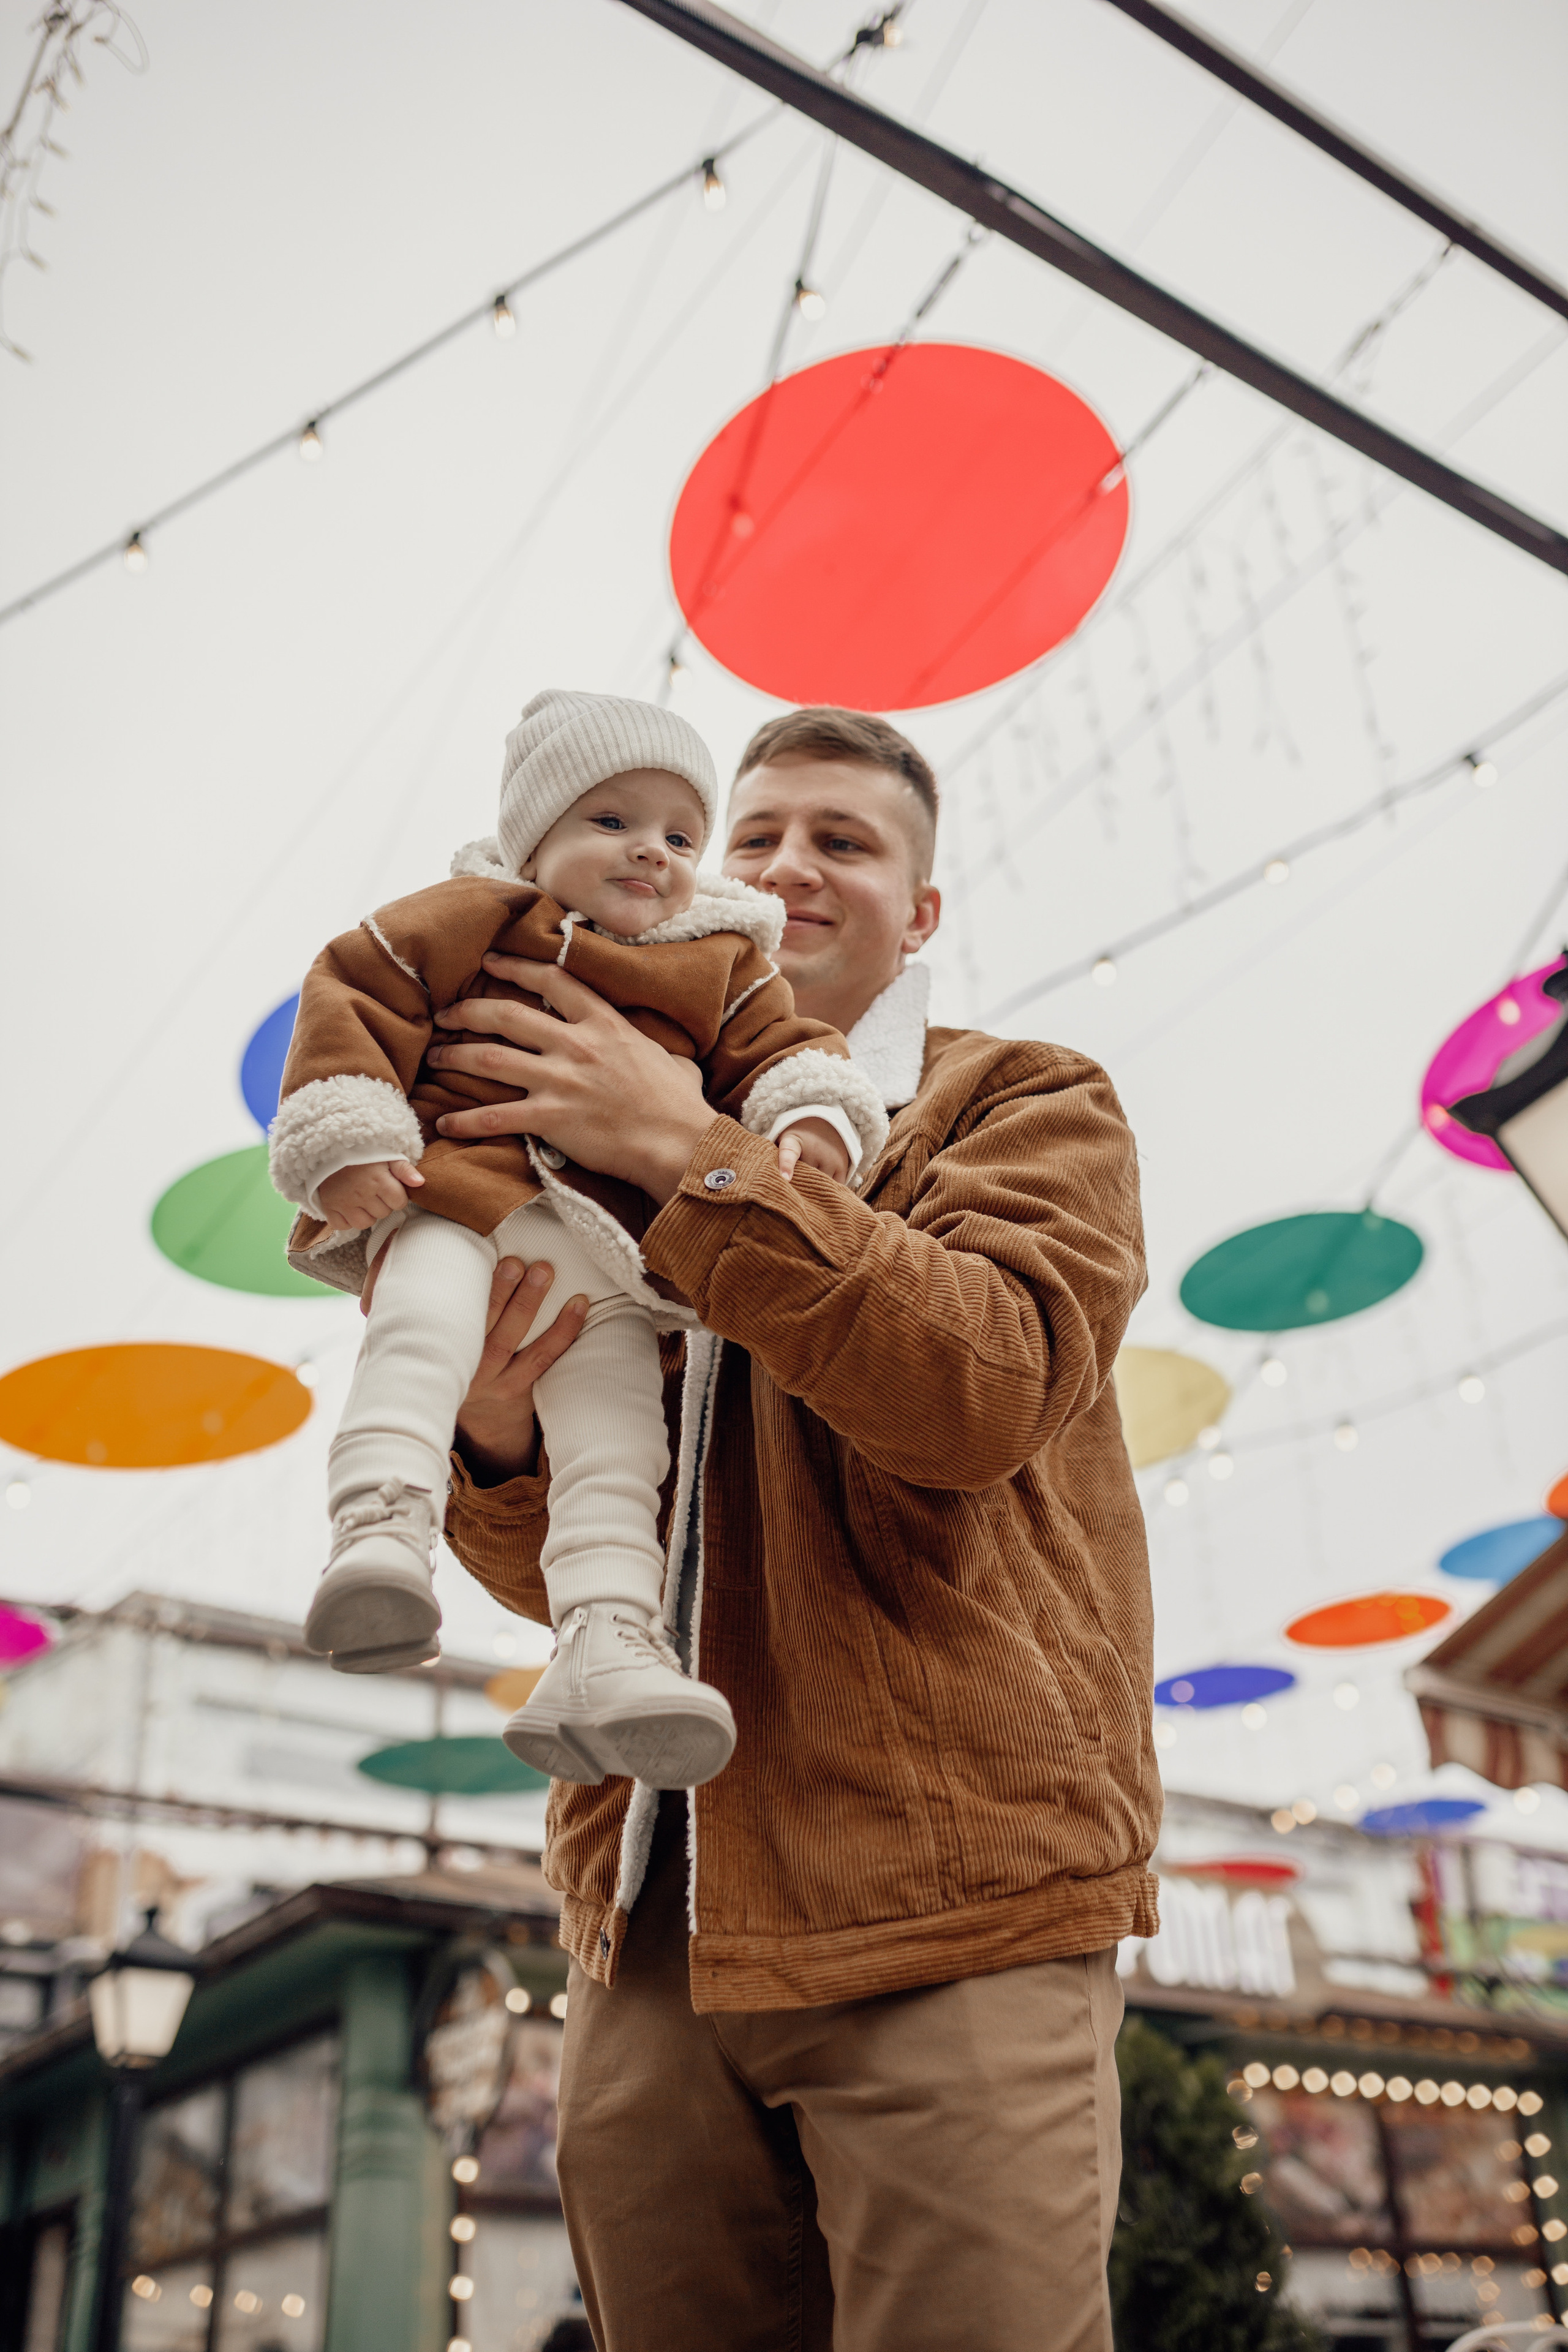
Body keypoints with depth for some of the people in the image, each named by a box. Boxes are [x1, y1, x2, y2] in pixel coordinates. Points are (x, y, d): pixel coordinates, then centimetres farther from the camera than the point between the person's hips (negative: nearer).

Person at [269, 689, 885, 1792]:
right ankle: (382, 1526, -45)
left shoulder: (724, 965, 20)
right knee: (426, 1315, -34)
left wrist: (811, 1121, -7)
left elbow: (780, 1043, 18)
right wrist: (350, 1145, -9)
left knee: (618, 1413, -12)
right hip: (460, 1191, -3)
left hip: (613, 1247, 3)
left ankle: (607, 1641, -16)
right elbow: (352, 995, 4)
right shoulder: (464, 922, 9)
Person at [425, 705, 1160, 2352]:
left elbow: (989, 1386, -16)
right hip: (653, 1918, 5)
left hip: (948, 1903, -4)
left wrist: (693, 1156, -18)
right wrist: (493, 1437, -8)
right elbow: (565, 1575, 15)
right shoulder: (625, 1161, 19)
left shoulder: (1029, 1107, 6)